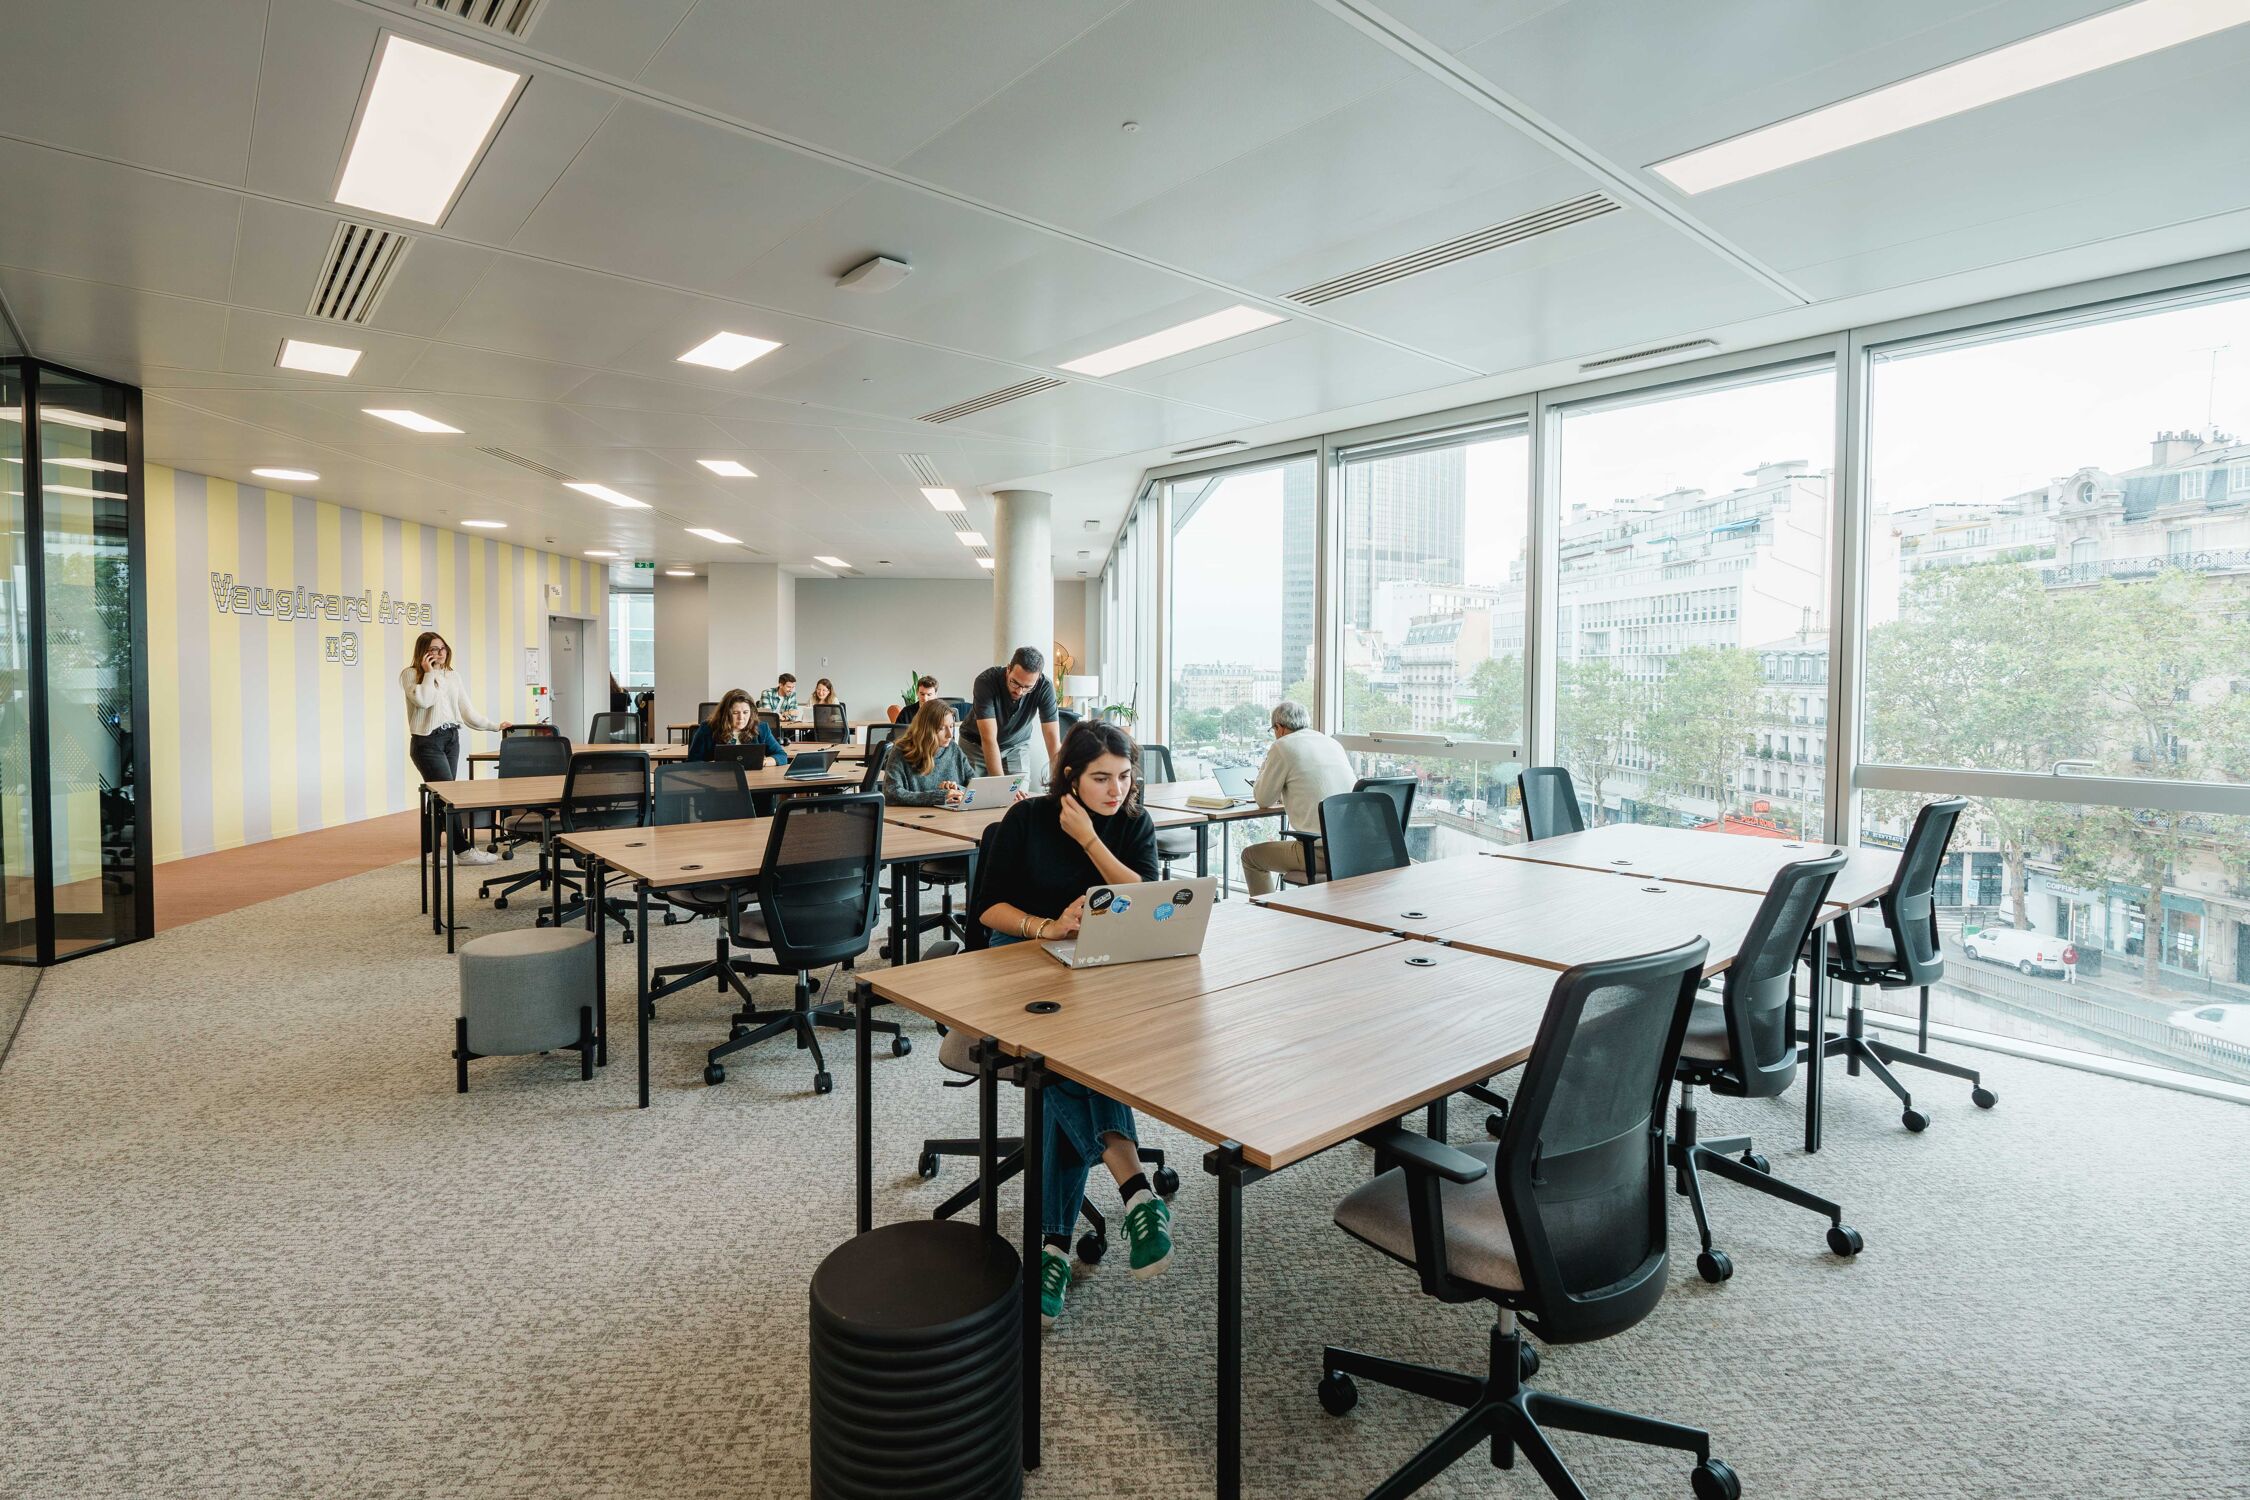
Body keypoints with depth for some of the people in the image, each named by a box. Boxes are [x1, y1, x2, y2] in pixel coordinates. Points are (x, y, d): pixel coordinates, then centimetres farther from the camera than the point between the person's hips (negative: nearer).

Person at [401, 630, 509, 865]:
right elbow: (423, 700, -20)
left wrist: (494, 726, 9)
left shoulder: (452, 676, 13)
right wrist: (429, 673, -11)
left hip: (451, 739, 6)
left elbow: (468, 709, 13)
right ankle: (464, 850, -8)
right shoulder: (411, 675, -3)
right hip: (427, 742, -6)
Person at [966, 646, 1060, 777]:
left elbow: (1053, 742, -25)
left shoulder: (1044, 687, -25)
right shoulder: (986, 681, -31)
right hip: (977, 745, -1)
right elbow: (989, 739, -35)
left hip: (1016, 747, 1)